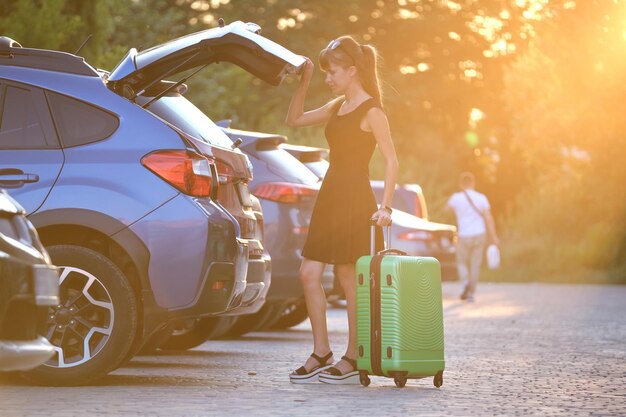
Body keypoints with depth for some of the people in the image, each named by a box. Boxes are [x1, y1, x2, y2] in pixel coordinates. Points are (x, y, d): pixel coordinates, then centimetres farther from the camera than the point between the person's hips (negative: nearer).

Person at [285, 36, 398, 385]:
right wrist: (304, 82, 10)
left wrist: (385, 207, -21)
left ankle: (353, 359, 5)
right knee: (310, 272, 3)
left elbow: (392, 161, -14)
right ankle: (322, 354, 8)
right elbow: (294, 120, 20)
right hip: (330, 197, 8)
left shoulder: (371, 111, -9)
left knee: (350, 278, -3)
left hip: (356, 200, -8)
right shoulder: (337, 107, 14)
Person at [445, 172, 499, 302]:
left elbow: (447, 208, 18)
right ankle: (471, 294, 7)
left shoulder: (456, 198, -4)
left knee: (462, 263, 15)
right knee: (475, 265, 9)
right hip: (480, 234, 1)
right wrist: (493, 237, -1)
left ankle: (465, 283, -12)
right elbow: (488, 218, -6)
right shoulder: (481, 198, -2)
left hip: (464, 237, -1)